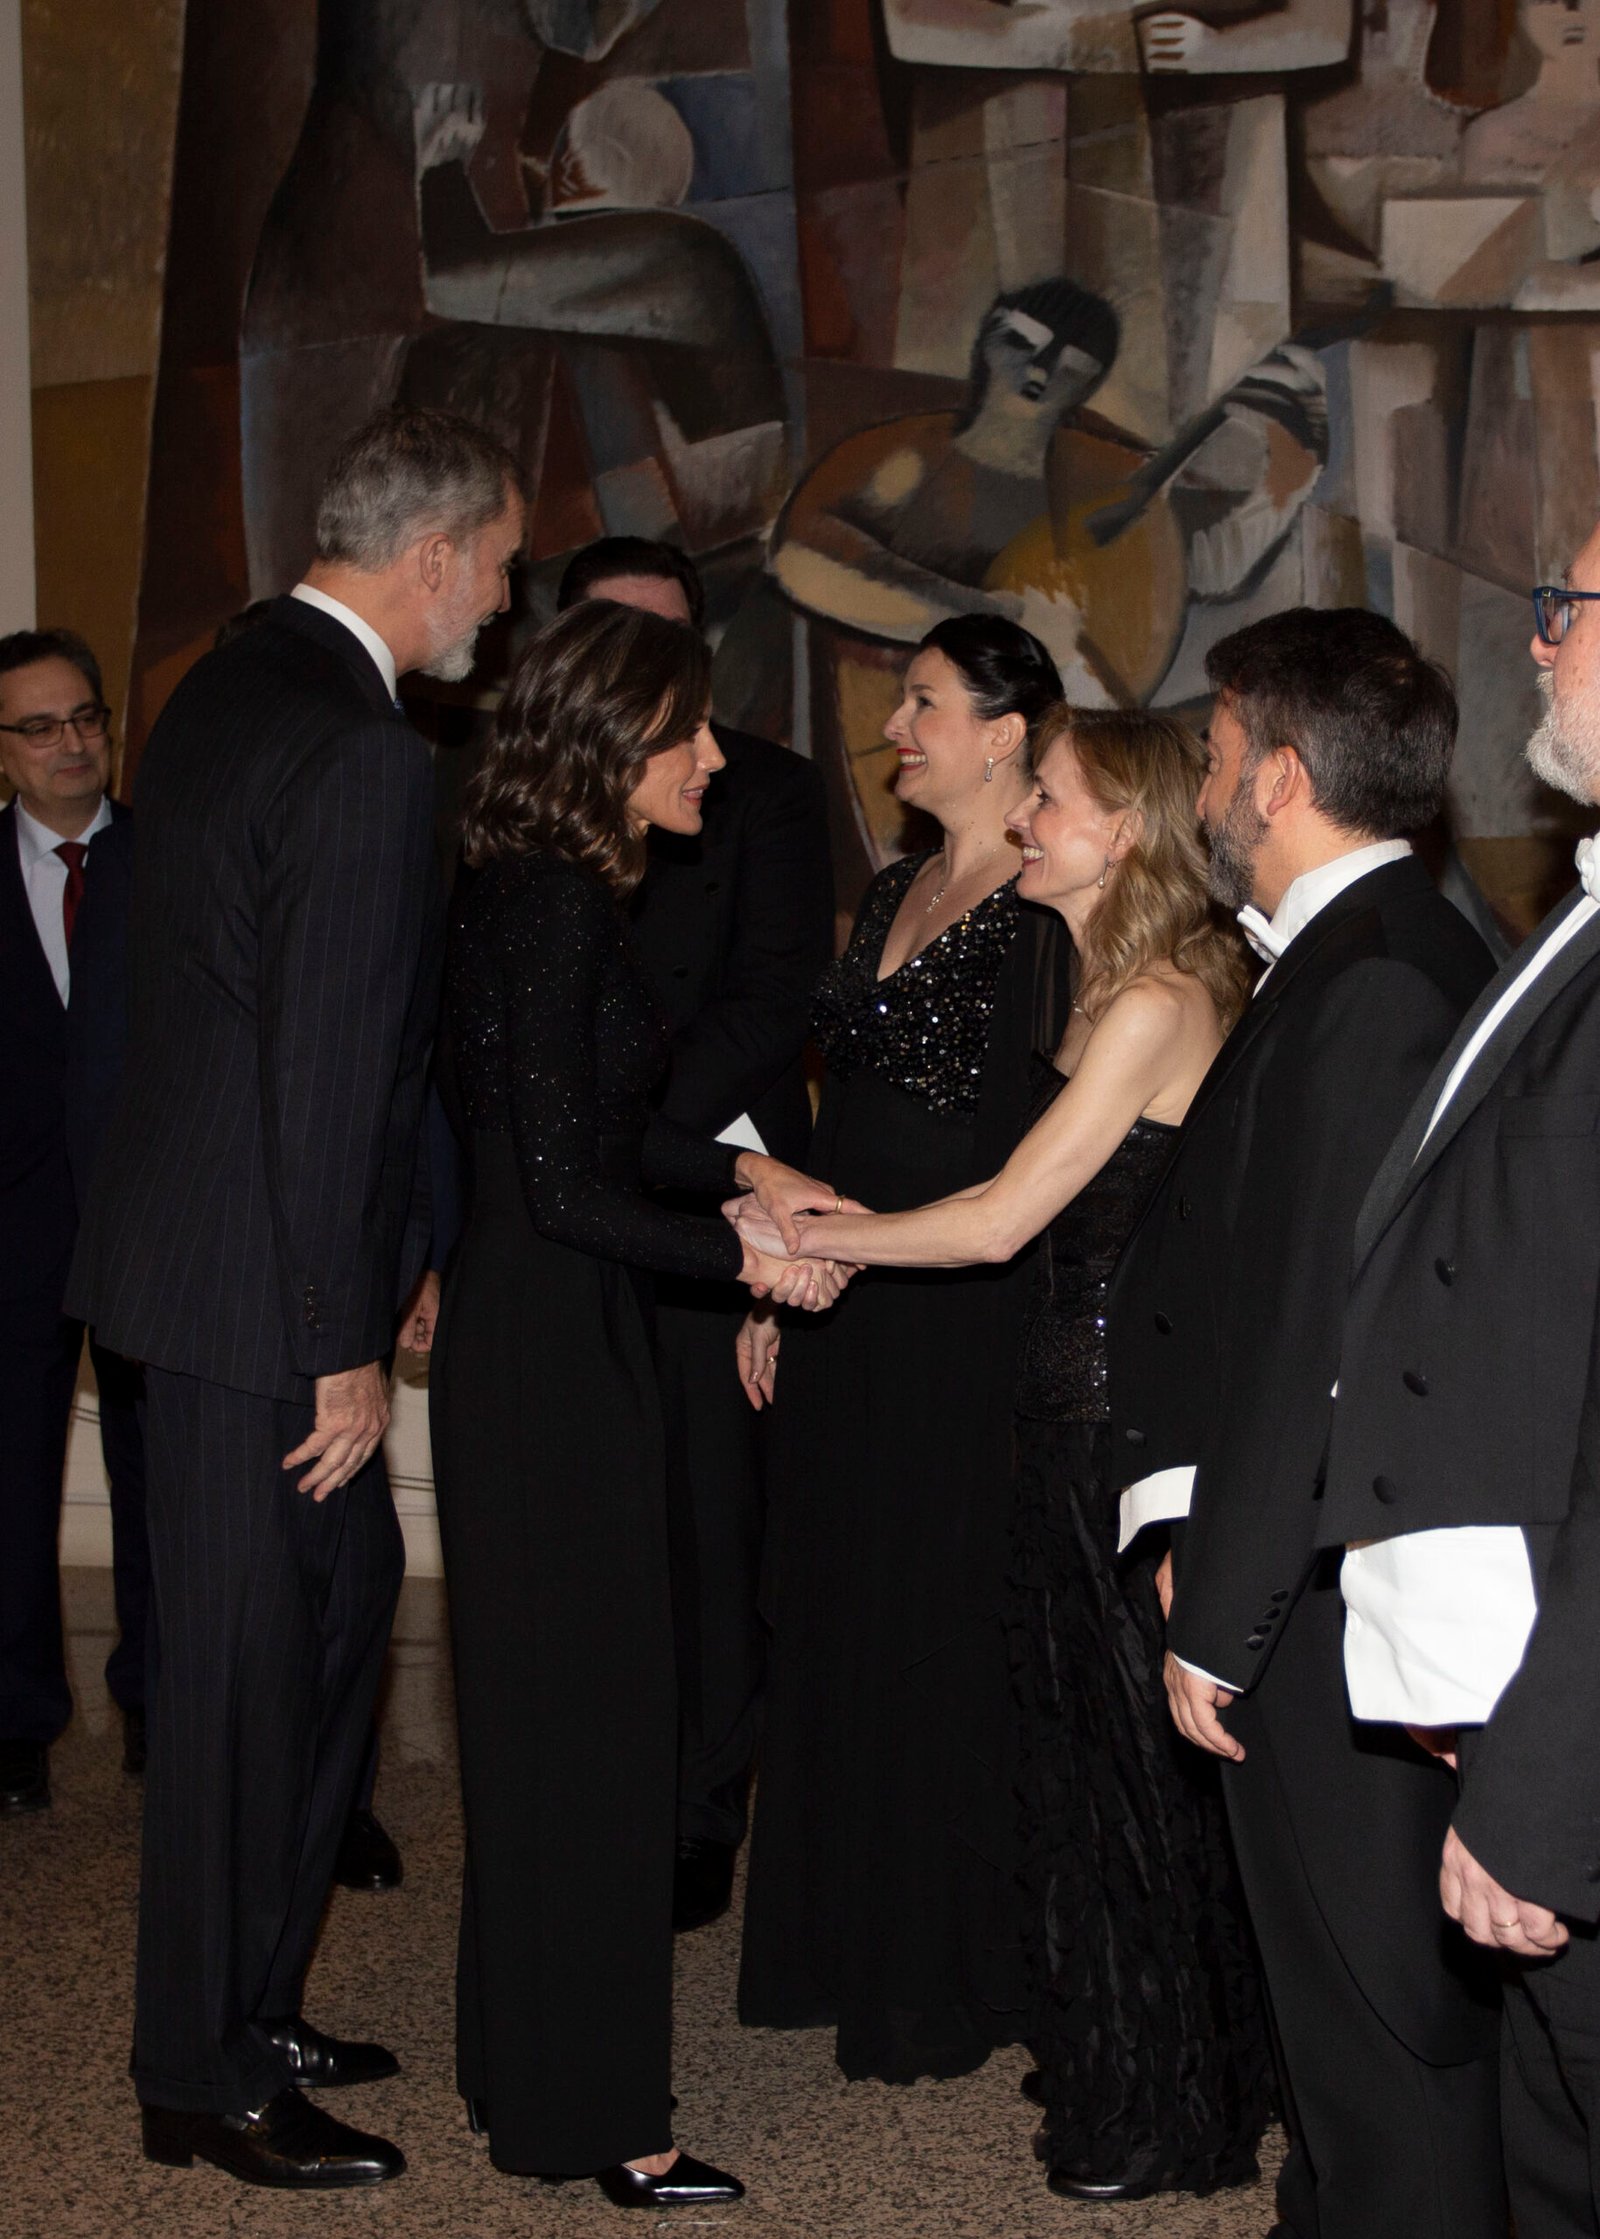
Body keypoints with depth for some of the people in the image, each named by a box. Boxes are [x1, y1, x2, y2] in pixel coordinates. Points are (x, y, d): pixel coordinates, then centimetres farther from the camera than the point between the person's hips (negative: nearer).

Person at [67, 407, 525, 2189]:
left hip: (198, 1227, 10)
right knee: (246, 1670, 1)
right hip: (258, 1289, -10)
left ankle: (247, 2007, 32)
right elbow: (327, 1074, -23)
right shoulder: (363, 756, -21)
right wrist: (342, 1345, -18)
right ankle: (209, 2081, 16)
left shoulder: (225, 690, 10)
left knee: (340, 1593, 20)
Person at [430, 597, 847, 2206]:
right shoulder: (557, 905, -19)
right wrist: (743, 1258, -11)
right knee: (582, 1710, -1)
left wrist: (742, 1169, 11)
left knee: (549, 1702, 18)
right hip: (555, 1348, -10)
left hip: (536, 1336, 10)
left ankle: (529, 2060, 31)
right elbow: (566, 1185, -21)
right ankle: (588, 2113, 10)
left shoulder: (531, 892, 11)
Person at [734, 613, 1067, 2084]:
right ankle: (839, 1947, 27)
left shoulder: (1049, 913, -13)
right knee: (831, 1615, 14)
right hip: (847, 1303, 8)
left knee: (939, 1630, 1)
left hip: (963, 1317, -8)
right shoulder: (897, 889, 13)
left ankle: (946, 1978, 16)